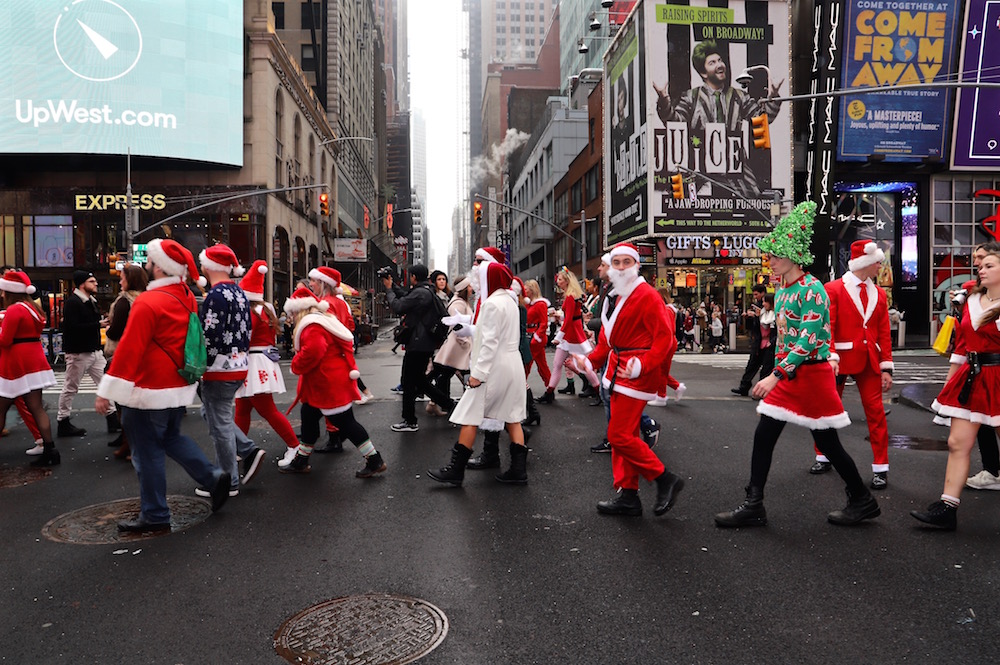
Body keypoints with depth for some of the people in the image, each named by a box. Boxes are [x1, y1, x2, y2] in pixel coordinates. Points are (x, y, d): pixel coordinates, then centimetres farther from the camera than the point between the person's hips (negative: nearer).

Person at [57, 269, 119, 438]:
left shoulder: (91, 301, 15)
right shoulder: (72, 302, -15)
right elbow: (73, 328, -25)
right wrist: (98, 325, -22)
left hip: (95, 351, 9)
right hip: (78, 353, -9)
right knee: (70, 389, 4)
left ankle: (113, 420, 10)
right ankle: (63, 423, 16)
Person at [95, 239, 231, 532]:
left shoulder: (148, 303, -20)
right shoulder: (187, 298, 5)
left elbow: (129, 349, -22)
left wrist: (107, 391, -18)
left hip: (149, 392, -8)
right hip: (180, 387, 8)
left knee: (147, 451, 3)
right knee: (171, 437, 25)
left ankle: (154, 516, 12)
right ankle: (214, 476, 12)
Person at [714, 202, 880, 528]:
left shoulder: (812, 290, -17)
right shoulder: (781, 290, 10)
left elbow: (808, 342, -23)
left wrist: (775, 376, -27)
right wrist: (778, 374, 16)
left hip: (812, 374, -8)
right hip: (787, 374, 8)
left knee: (827, 442, 5)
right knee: (763, 436, 2)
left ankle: (863, 501, 26)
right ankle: (753, 506, 8)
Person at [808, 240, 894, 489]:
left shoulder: (878, 294, 10)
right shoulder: (833, 289, -5)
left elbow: (884, 333, 8)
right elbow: (827, 327, -11)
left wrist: (886, 367, 2)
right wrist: (831, 357, -23)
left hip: (869, 360, 3)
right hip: (842, 357, -3)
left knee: (875, 410, 0)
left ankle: (880, 468, 8)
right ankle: (824, 458, 24)